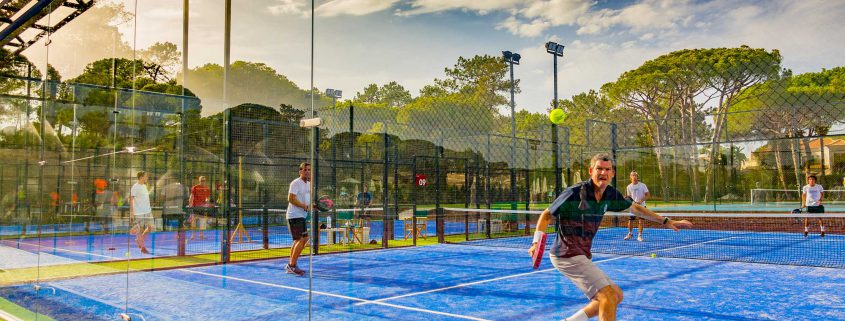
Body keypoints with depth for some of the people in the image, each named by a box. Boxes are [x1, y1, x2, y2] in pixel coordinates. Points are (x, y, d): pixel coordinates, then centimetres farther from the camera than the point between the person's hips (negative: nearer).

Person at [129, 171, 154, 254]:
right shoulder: (135, 187, -11)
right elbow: (131, 199, -12)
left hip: (148, 211, 7)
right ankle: (142, 247, 11)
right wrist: (131, 211, -16)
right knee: (141, 229, 1)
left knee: (151, 227, 4)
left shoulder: (144, 186, 12)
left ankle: (139, 240, 24)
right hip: (139, 213, -7)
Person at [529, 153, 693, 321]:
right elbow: (547, 215, -9)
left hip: (583, 256, 9)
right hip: (567, 255, -9)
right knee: (609, 296, -16)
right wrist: (537, 242, -23)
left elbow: (635, 208, 22)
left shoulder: (610, 194, 5)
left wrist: (666, 221, 21)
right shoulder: (575, 193, -15)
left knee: (616, 295, 16)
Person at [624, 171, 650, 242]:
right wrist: (626, 198, -14)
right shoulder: (629, 186, 4)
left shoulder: (642, 185, -2)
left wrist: (641, 201, -18)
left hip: (641, 206, -2)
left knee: (640, 221, -5)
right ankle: (630, 234, 25)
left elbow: (648, 195, -3)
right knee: (630, 220, 3)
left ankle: (639, 236, 4)